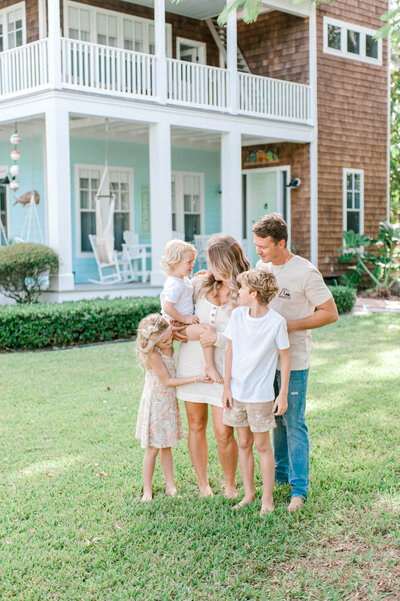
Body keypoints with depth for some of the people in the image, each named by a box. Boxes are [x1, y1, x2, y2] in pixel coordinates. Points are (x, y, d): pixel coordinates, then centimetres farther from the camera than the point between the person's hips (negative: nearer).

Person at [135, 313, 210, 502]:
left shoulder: (169, 345, -6)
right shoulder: (153, 355, -26)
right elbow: (167, 381, -21)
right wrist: (196, 379, -21)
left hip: (170, 402, 7)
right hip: (155, 404, -6)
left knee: (167, 446, 14)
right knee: (153, 448, 2)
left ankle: (170, 486, 22)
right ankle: (147, 490, 14)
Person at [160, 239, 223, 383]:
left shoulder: (184, 280, 11)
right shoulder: (175, 284, -22)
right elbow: (168, 308, -28)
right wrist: (184, 318, -21)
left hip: (186, 322, 11)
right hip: (178, 326, -11)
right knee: (208, 330, -29)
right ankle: (210, 367, -26)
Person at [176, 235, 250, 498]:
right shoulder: (201, 283, 5)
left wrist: (218, 338, -19)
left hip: (223, 366, -4)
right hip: (192, 360, 4)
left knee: (224, 431, -5)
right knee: (196, 425, 10)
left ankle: (230, 483, 20)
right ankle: (203, 483, 26)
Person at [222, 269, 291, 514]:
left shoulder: (276, 322, -13)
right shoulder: (237, 315, -2)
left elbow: (285, 358, -5)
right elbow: (230, 352, 5)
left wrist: (283, 394, -5)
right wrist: (226, 387, 5)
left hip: (261, 394, -4)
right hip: (237, 391, 4)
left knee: (262, 445, 5)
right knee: (244, 443, 12)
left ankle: (267, 498, 19)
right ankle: (248, 494, 26)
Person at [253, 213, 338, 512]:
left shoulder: (305, 272, -15)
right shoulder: (262, 265, 5)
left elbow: (330, 313, -12)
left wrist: (289, 325, -19)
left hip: (294, 360, -6)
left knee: (294, 422, -3)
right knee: (275, 419, 16)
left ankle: (299, 488, 6)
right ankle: (281, 472, 31)